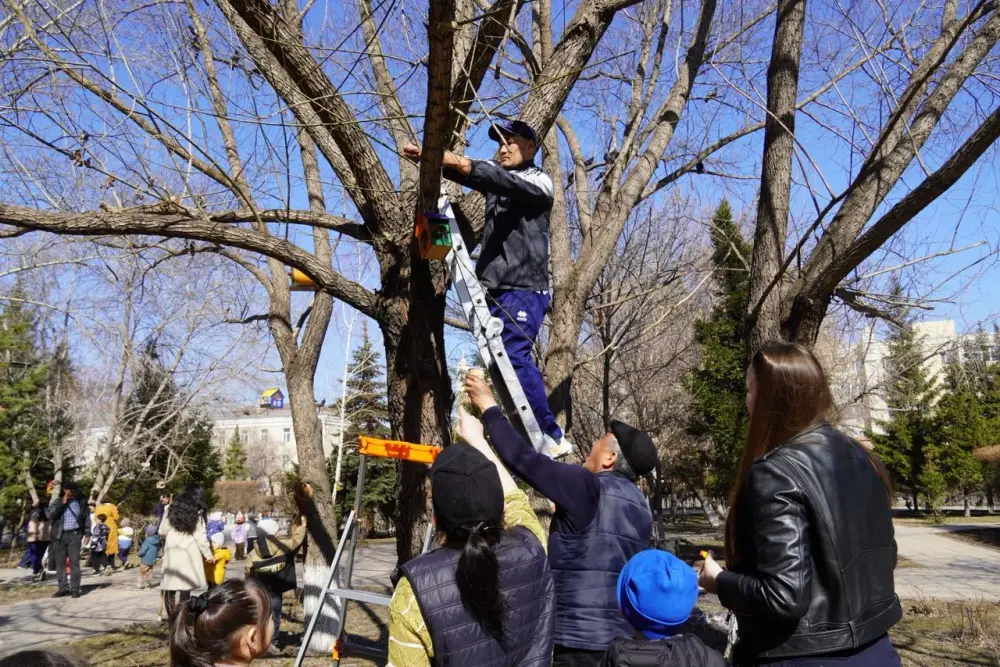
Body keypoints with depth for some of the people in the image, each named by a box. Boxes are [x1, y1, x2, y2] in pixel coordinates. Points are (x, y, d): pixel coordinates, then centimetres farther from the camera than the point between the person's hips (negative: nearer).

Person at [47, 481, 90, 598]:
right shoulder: (57, 501, 8)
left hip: (74, 534, -2)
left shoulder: (81, 502, 7)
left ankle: (75, 588, -3)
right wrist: (62, 503, -12)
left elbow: (87, 518, 8)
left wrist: (86, 534, 0)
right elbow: (49, 515, -6)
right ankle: (63, 588, 10)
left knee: (74, 562, -5)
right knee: (60, 562, 3)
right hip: (59, 535, 2)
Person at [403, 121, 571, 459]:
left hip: (525, 288, -7)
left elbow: (510, 182, -16)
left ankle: (551, 437, -18)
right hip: (494, 289, 7)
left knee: (514, 355, -21)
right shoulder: (495, 179, 25)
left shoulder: (539, 181, 4)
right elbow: (463, 171, 9)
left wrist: (464, 164, -30)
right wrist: (428, 157, -9)